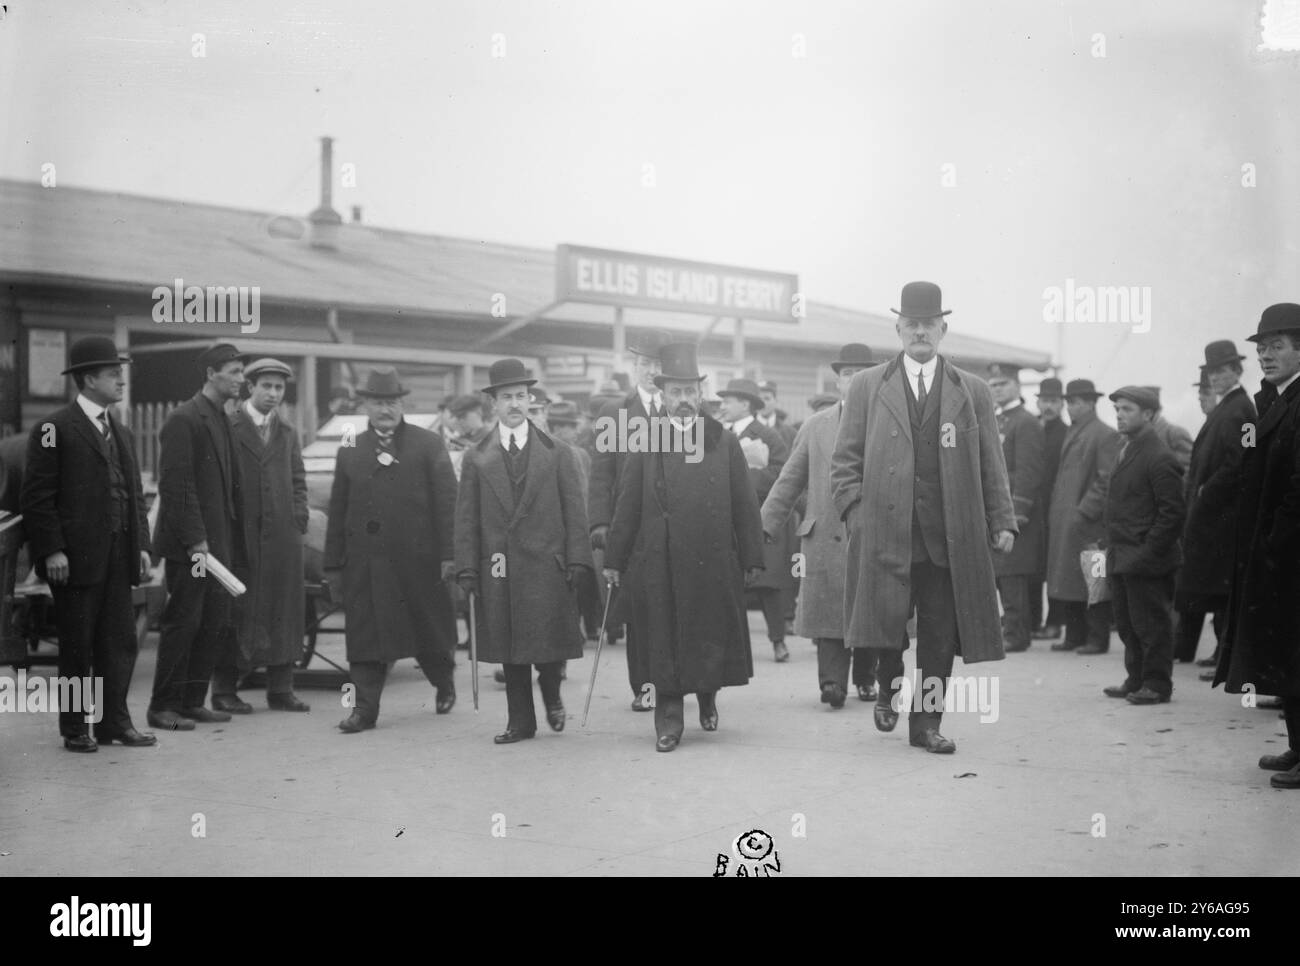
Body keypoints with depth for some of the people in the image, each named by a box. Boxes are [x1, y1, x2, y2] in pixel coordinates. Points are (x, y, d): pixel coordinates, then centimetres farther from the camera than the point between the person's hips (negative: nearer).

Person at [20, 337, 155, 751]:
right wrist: (51, 550, -15)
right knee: (77, 647, 2)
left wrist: (141, 545, 9)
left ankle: (114, 721, 15)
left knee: (121, 643, 6)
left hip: (118, 557, 7)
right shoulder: (55, 429, -6)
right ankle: (75, 728, 11)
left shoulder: (121, 433, 17)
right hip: (77, 558, -6)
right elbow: (37, 496, -10)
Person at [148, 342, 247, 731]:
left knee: (215, 625, 9)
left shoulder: (222, 420, 16)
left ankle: (192, 702, 17)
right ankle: (163, 706, 5)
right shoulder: (184, 419, -11)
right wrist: (195, 539, -19)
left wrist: (233, 539, 12)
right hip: (189, 543, -8)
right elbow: (175, 484, -16)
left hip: (220, 542, 8)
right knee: (182, 623, -3)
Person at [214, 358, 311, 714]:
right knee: (235, 611, -1)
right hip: (241, 536, -5)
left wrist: (298, 521, 5)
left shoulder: (287, 434, 17)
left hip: (283, 537, 5)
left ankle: (281, 690, 11)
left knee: (284, 611, 5)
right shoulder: (228, 429, -1)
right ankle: (224, 690, 7)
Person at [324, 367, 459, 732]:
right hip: (365, 562, 2)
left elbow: (447, 502, -2)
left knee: (430, 630, 9)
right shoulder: (350, 451, 12)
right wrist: (334, 565, 7)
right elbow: (337, 511, 11)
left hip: (417, 558, -2)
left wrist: (448, 554, -10)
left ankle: (445, 685, 34)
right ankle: (365, 707, 4)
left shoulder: (428, 445, 3)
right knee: (364, 632, -1)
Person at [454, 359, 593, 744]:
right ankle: (520, 720, 17)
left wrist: (577, 561, -4)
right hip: (498, 569, 1)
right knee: (509, 650, 6)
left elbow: (574, 511, 3)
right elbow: (466, 519, 7)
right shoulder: (477, 459, 8)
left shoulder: (558, 453, 6)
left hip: (547, 567, -1)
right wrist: (467, 568, -1)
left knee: (548, 643, -3)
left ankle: (551, 696, 26)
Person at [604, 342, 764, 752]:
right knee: (663, 645, 3)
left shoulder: (724, 442, 6)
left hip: (713, 562, 0)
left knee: (711, 637, 8)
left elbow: (745, 505, 5)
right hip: (658, 564, 0)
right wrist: (614, 559, 1)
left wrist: (752, 558, 2)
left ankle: (708, 695, 36)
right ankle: (668, 722, 14)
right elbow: (627, 506, 4)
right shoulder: (645, 444, 5)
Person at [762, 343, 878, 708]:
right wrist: (764, 525, 7)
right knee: (827, 608, -8)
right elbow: (790, 480, 13)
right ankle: (832, 682, -7)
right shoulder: (815, 425, 12)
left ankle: (866, 678, 24)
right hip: (826, 535, 1)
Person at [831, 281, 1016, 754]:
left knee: (940, 635, 1)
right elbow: (845, 460, 7)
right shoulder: (867, 387, 9)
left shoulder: (972, 391, 11)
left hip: (951, 537, 1)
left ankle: (926, 723, 15)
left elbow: (991, 465, 10)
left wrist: (1002, 522, 1)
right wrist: (856, 512, -5)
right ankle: (888, 688, 22)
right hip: (884, 533, -1)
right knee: (888, 619, -9)